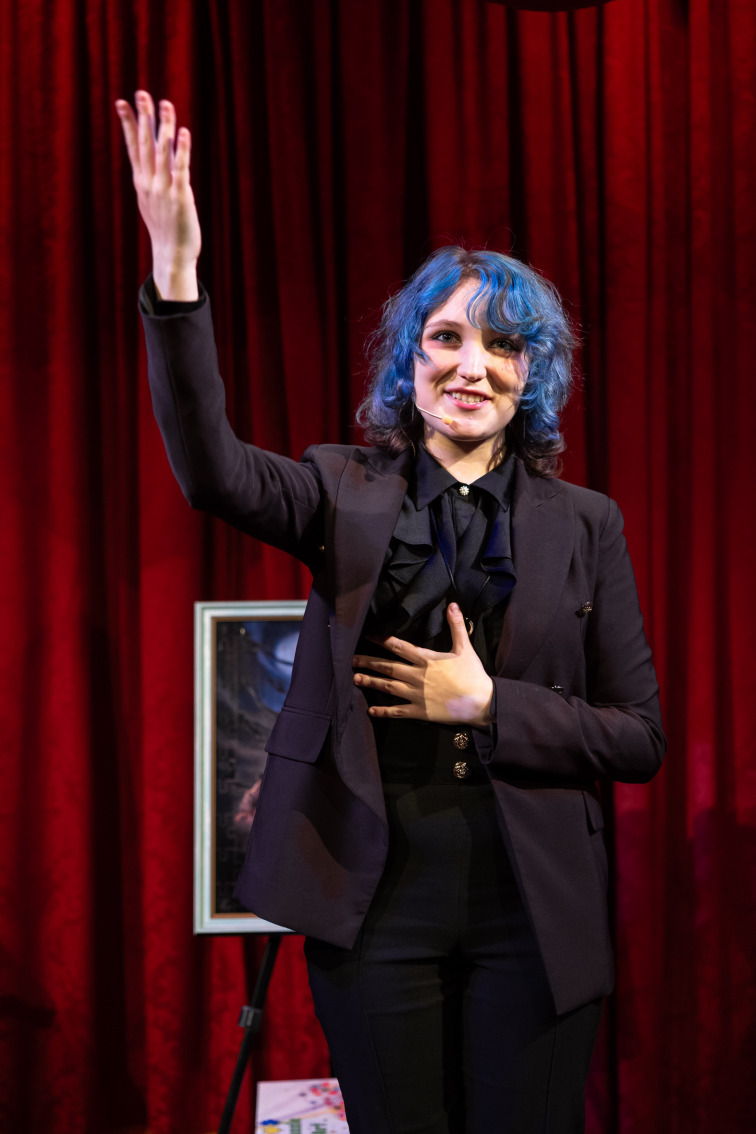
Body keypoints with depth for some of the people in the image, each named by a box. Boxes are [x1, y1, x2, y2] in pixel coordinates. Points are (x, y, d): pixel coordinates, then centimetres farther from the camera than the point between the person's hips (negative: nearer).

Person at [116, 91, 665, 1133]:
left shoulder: (584, 524, 5)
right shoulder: (348, 495, 4)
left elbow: (641, 737, 3)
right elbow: (212, 471, -18)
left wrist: (490, 705, -11)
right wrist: (176, 279, -31)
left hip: (530, 902, 0)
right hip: (378, 893, 0)